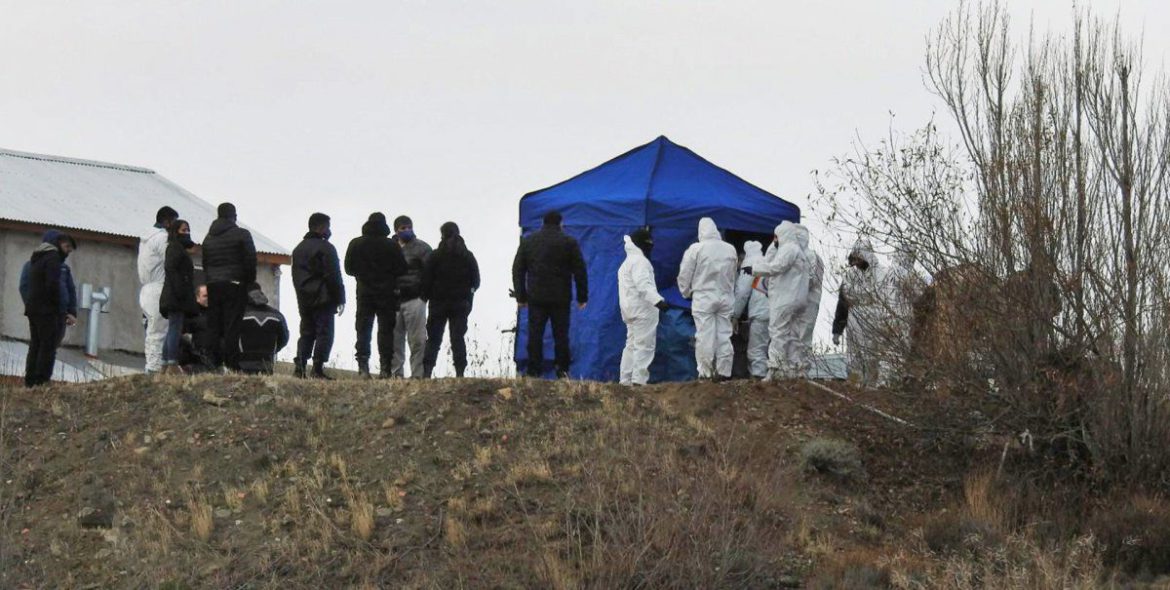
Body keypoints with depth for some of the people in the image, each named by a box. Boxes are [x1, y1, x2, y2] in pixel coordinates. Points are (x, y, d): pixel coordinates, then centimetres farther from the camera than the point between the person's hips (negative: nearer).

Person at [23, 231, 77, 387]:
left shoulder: (37, 258, 21)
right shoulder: (53, 257, -9)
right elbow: (52, 286, -19)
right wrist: (62, 312, -11)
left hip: (32, 308, 9)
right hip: (47, 310, -9)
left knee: (35, 345, 9)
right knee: (48, 347, -9)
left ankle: (30, 382, 7)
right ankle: (42, 382, -15)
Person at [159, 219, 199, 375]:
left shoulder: (179, 248, 23)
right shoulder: (175, 247, -7)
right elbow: (170, 268, -19)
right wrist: (178, 290, -25)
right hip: (177, 296, -10)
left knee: (173, 330, 10)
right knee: (175, 329, -15)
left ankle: (165, 365, 10)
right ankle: (172, 365, -21)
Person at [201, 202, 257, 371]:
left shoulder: (208, 238, 15)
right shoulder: (242, 235, -2)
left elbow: (205, 264, 15)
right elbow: (250, 261, -6)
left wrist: (210, 281, 15)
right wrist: (250, 281, 6)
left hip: (213, 286, 5)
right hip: (234, 286, -5)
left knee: (214, 327, 6)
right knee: (231, 326, -7)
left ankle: (215, 363, 2)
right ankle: (231, 364, -12)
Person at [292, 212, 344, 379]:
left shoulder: (299, 248, 16)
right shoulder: (326, 248, -9)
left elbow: (295, 276, 18)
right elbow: (334, 276, -12)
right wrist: (340, 299, -6)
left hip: (304, 300, 7)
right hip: (323, 299, -7)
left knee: (306, 334, 11)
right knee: (324, 333, -5)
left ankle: (300, 368, 2)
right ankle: (318, 369, -12)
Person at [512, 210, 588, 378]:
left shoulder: (528, 242, 8)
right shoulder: (569, 242, 0)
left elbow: (517, 270, 10)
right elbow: (580, 271, 0)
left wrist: (521, 297, 13)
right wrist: (582, 297, 6)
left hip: (536, 298, 1)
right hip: (561, 299, -1)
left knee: (535, 336, 2)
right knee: (561, 336, 4)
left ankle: (533, 372, -1)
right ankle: (562, 371, 2)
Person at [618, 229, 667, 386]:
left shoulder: (627, 262, 22)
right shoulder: (640, 261, -11)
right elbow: (644, 284, -25)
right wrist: (657, 300, -37)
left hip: (630, 310, 10)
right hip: (642, 310, -10)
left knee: (632, 345, 13)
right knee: (645, 345, -10)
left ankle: (625, 380, 11)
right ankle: (639, 379, -16)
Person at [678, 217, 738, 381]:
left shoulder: (696, 249, -9)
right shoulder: (730, 249, 3)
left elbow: (685, 275, -3)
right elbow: (733, 275, 10)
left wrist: (687, 292, 14)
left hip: (703, 298, -4)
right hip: (726, 298, 4)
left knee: (705, 337, -1)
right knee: (724, 335, 7)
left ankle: (706, 373, 0)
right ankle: (724, 372, 7)